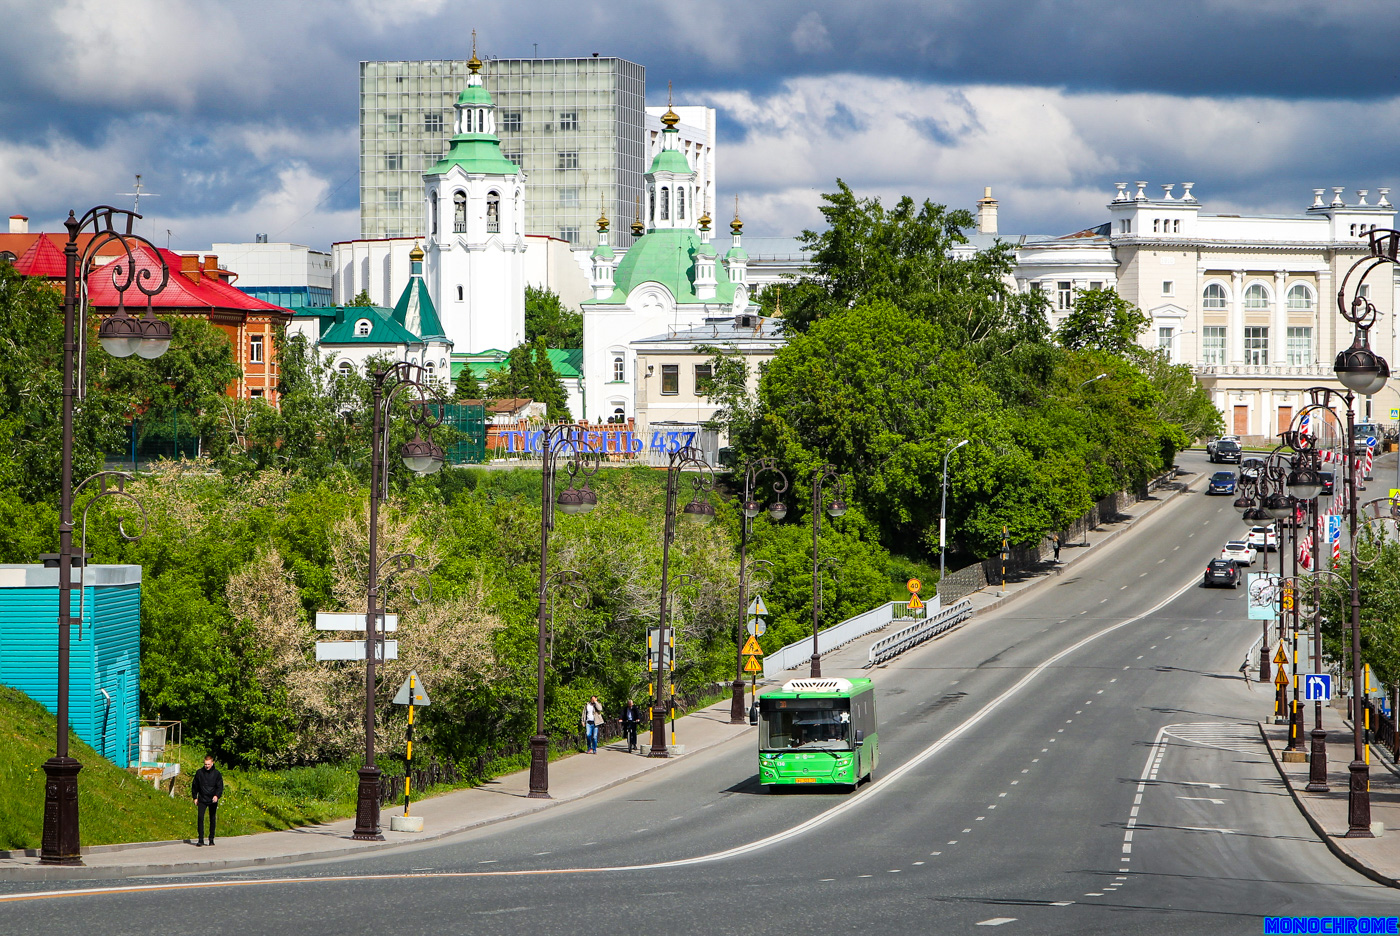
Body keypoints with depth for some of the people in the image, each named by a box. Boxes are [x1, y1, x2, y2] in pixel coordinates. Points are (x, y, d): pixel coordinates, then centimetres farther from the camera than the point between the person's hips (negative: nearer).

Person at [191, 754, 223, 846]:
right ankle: (201, 839, -10)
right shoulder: (199, 772, 3)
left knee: (212, 820, 6)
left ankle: (211, 839, 16)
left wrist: (217, 795, -21)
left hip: (212, 800, 0)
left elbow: (220, 786, -4)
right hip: (202, 800, 0)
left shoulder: (216, 774, -1)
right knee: (200, 818, -12)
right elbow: (194, 785, 13)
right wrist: (195, 797, 9)